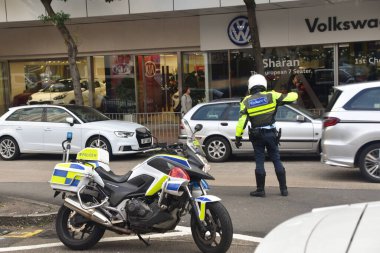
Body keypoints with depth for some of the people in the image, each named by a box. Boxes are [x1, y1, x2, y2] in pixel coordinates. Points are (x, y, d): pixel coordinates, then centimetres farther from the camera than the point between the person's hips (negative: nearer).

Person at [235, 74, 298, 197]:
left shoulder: (246, 101, -1)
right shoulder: (271, 96, -2)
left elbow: (241, 121, -6)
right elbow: (291, 97, -1)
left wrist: (238, 137, -2)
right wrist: (294, 94, 22)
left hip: (257, 136, -1)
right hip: (271, 134, 1)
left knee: (259, 162, 5)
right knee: (276, 161, 9)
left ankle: (260, 189, 9)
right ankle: (283, 188, 12)